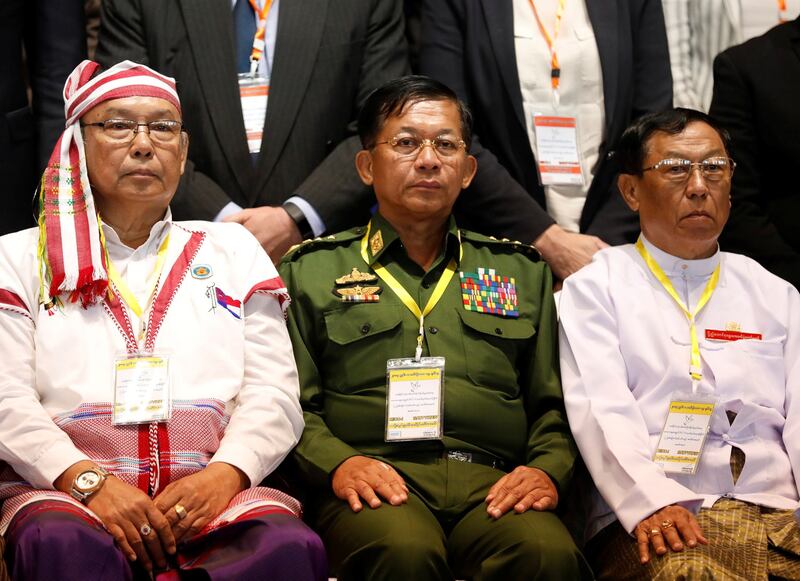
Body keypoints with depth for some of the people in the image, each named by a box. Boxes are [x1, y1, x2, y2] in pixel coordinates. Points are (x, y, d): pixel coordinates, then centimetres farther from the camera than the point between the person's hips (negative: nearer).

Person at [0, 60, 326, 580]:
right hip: (64, 488, -1)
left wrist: (224, 474, -11)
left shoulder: (233, 250, 21)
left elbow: (273, 394, 10)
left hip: (214, 488, 2)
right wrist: (87, 480, -15)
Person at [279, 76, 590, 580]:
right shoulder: (312, 270, 17)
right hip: (375, 480, -2)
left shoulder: (521, 271, 24)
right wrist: (337, 462, -10)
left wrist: (547, 469, -1)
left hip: (492, 482, 2)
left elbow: (553, 403, 20)